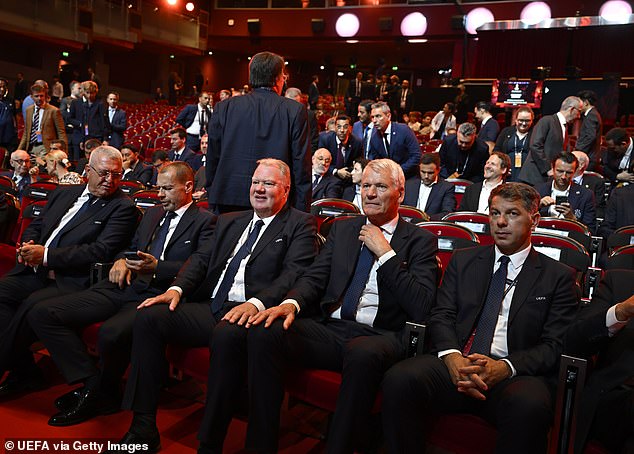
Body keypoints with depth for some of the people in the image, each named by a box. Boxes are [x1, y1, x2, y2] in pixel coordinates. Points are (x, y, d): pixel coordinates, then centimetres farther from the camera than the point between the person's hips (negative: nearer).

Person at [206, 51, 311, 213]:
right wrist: (302, 211, 2)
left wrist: (212, 199, 16)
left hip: (229, 200, 2)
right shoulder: (295, 111, -2)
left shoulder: (224, 107, 4)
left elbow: (212, 158, 7)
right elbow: (301, 165, -3)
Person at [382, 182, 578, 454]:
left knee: (530, 405, -36)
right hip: (456, 364, 2)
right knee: (399, 379, -27)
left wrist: (504, 367, -15)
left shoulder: (558, 276, 12)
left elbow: (555, 345, 3)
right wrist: (452, 357, -12)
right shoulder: (463, 260, 19)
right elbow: (441, 316, 10)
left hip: (516, 373, -1)